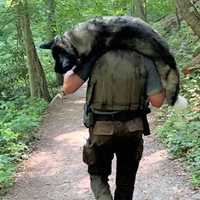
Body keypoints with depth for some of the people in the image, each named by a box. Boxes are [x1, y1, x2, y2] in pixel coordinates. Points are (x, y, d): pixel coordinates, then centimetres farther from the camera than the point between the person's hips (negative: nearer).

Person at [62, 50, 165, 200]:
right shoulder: (145, 60, -8)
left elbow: (68, 88, -12)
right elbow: (157, 101, -8)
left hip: (101, 129, -1)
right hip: (133, 129, 1)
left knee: (98, 175, 19)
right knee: (126, 179, 20)